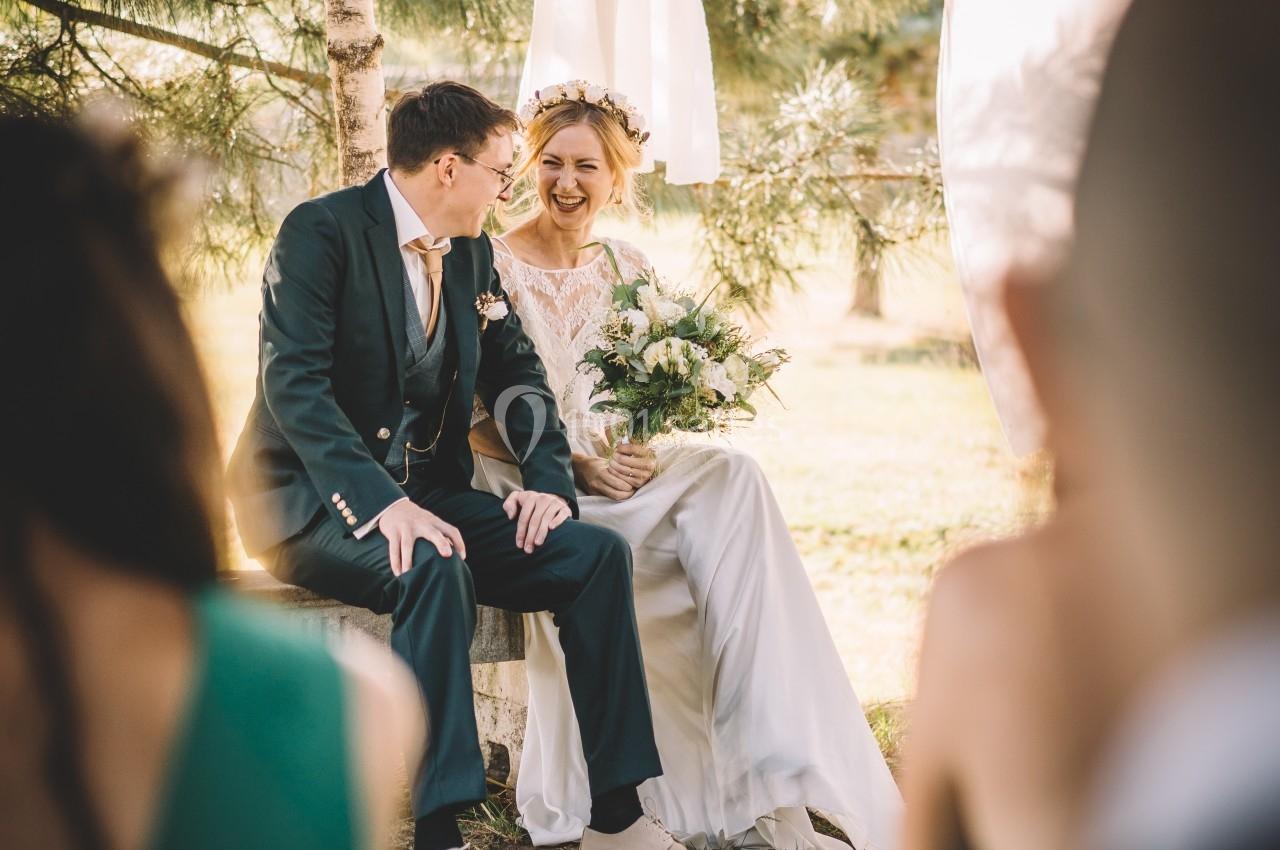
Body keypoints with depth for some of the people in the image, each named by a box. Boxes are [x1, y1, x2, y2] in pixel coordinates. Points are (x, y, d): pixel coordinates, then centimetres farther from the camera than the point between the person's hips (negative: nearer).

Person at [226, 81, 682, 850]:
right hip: (314, 500, -7)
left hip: (427, 493, 7)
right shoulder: (322, 232, -11)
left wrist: (549, 479, -5)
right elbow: (293, 385, -21)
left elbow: (519, 374, 15)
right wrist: (383, 503, -33)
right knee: (433, 570, -37)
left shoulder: (473, 253, 12)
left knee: (597, 552, -13)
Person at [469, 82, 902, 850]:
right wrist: (573, 465, -19)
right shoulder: (492, 269, -4)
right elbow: (476, 425, -6)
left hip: (615, 473, 5)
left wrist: (636, 453, -7)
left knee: (731, 478, -26)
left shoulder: (627, 268, 12)